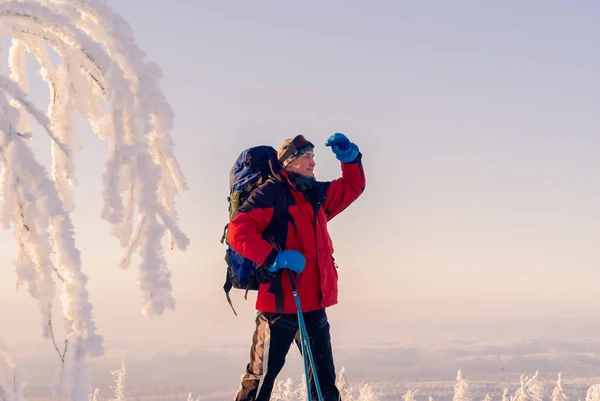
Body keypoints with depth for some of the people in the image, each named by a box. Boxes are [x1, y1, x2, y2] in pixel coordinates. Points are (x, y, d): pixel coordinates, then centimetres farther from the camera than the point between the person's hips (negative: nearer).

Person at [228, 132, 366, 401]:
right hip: (280, 300, -8)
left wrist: (349, 156, 9)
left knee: (324, 374, 14)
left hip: (314, 303, 8)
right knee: (263, 373, -4)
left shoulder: (317, 194, 14)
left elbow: (353, 187, 27)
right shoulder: (271, 192, -10)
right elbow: (238, 232, -18)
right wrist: (274, 258, -26)